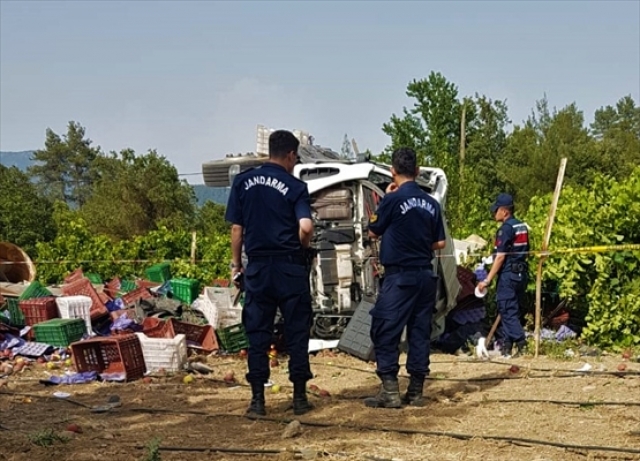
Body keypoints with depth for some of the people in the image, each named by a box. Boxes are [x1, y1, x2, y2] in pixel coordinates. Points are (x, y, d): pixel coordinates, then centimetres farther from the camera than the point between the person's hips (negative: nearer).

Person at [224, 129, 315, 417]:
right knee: (296, 331, 7)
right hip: (289, 266, -2)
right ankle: (299, 396, 11)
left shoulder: (243, 182, 4)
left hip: (257, 266, 2)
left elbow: (236, 228, 4)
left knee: (257, 333, 6)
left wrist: (236, 264, 12)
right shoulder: (295, 187, -5)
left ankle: (258, 399, 6)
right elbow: (306, 227, -17)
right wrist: (302, 247, 3)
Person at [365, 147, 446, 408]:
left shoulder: (393, 199, -11)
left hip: (399, 276, -6)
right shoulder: (431, 203, 5)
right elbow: (439, 243, 10)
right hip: (425, 276, 6)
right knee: (420, 331, 10)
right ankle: (416, 390, 11)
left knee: (385, 332, -1)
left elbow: (373, 232, 4)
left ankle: (390, 391, -6)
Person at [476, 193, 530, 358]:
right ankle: (506, 346, 15)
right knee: (513, 309, 11)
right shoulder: (523, 226, 12)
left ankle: (521, 343, -14)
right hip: (522, 274, 9)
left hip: (508, 274, -9)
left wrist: (488, 280, -15)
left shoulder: (506, 229, -13)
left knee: (508, 311, -5)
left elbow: (500, 257, -17)